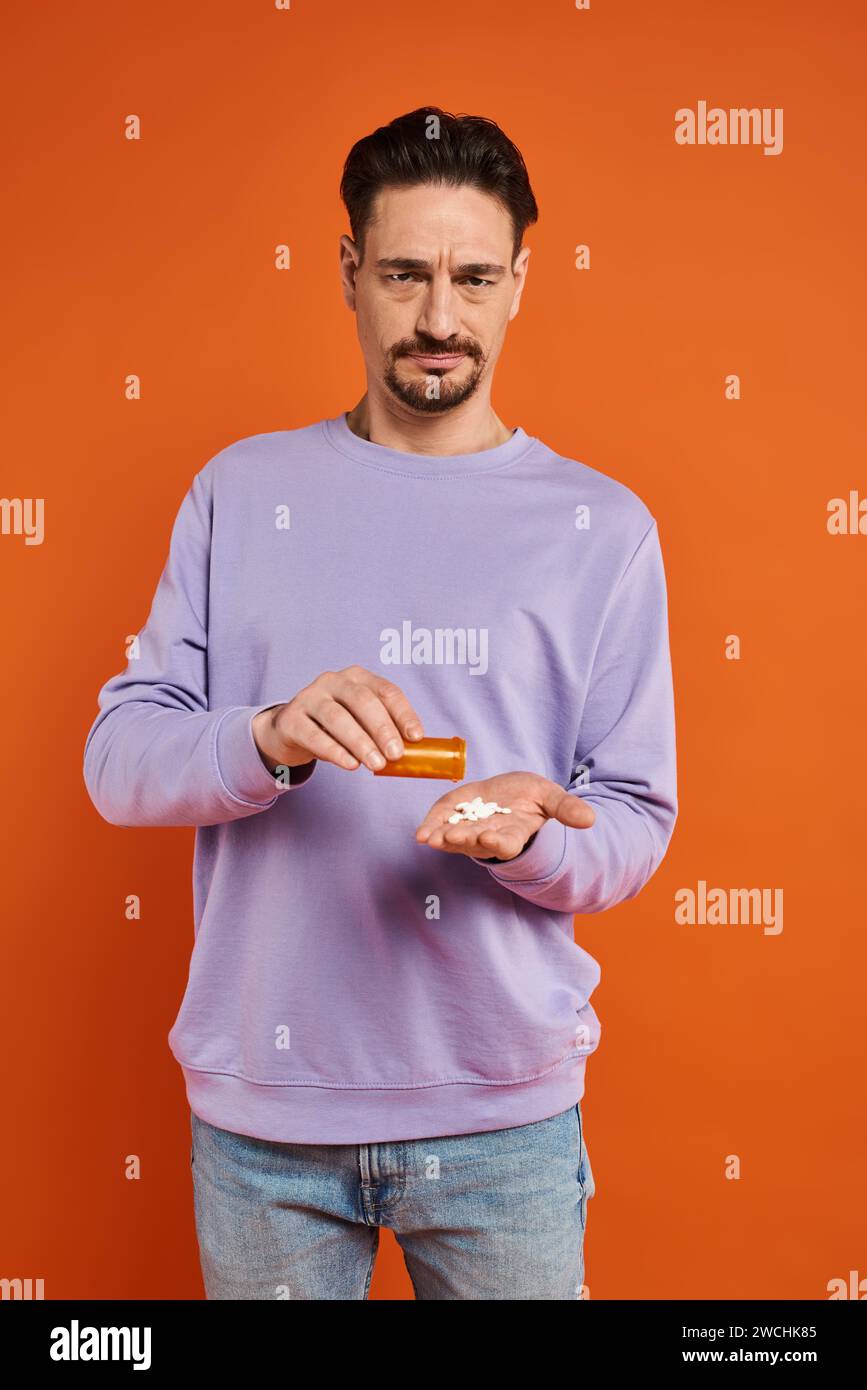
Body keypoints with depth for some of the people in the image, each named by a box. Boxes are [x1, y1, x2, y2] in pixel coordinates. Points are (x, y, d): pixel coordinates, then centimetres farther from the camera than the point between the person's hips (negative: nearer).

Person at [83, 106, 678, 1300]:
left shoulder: (601, 525, 0)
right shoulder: (242, 491, 2)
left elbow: (635, 828, -1)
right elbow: (117, 757, -2)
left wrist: (524, 833, -22)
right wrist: (269, 740, -22)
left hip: (504, 1110, 0)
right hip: (262, 1102, 1)